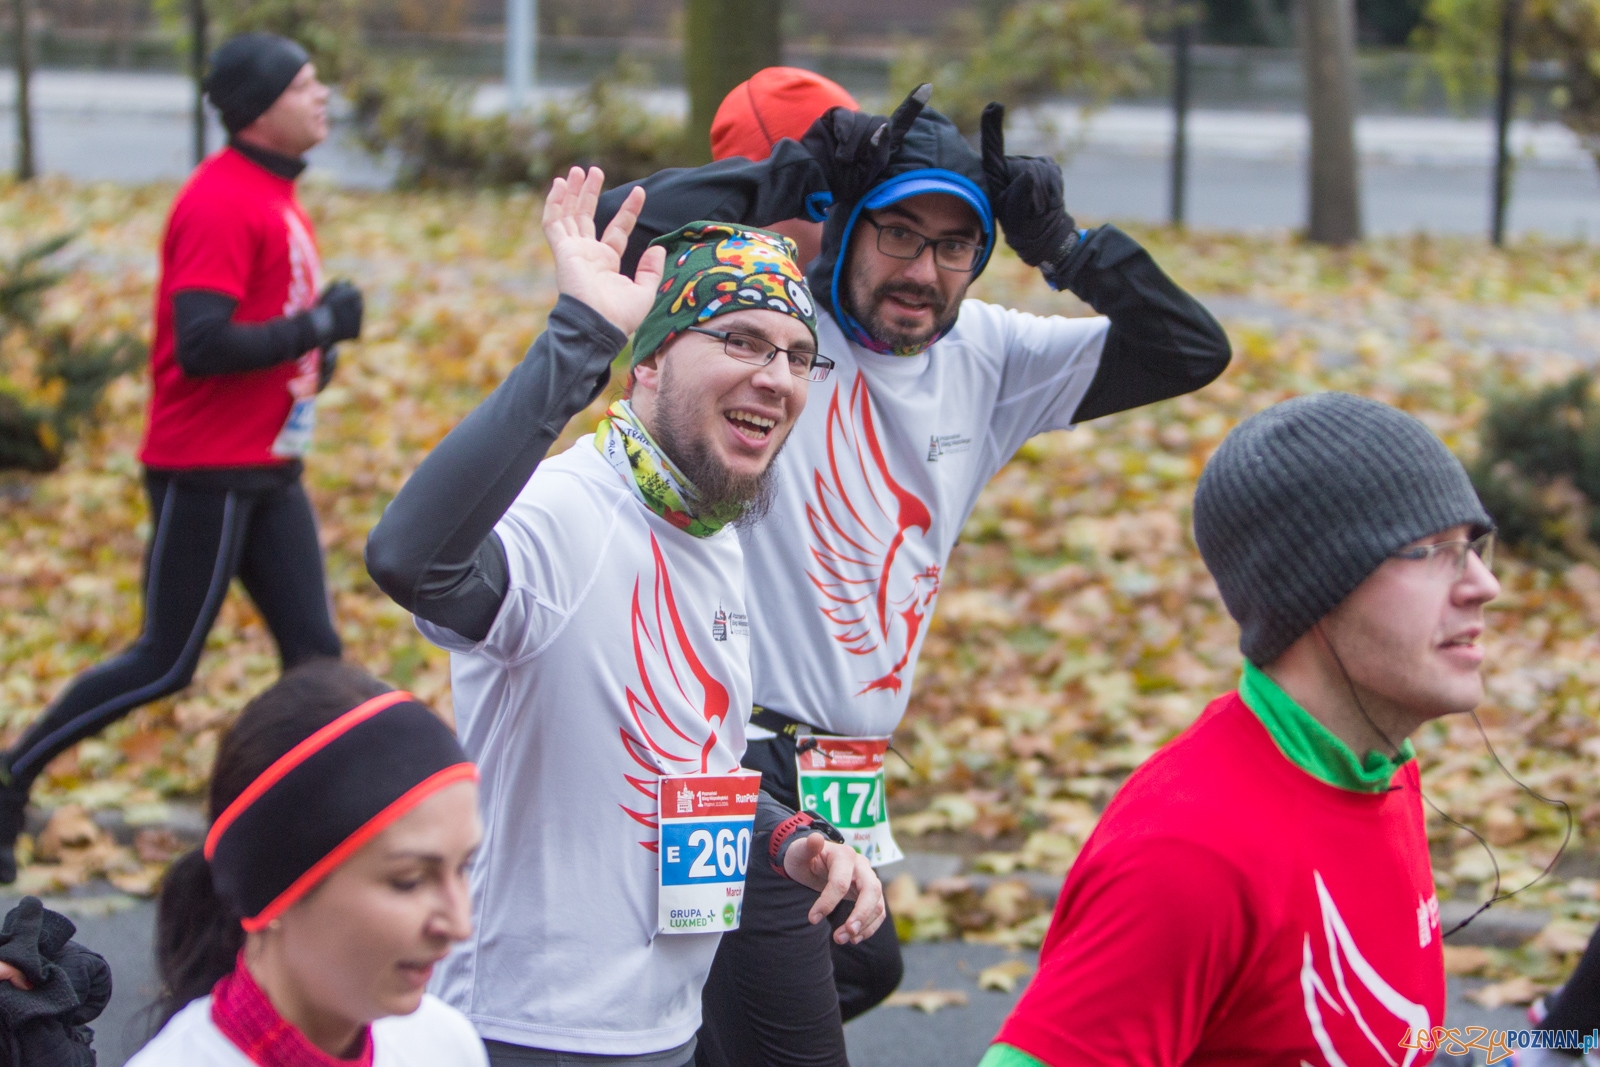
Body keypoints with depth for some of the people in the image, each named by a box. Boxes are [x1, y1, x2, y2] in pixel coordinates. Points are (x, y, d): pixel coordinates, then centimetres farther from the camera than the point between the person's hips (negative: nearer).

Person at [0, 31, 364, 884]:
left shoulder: (274, 193, 13)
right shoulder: (221, 202, -17)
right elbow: (201, 345, -25)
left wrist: (317, 337, 7)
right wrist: (315, 327, -18)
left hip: (268, 472, 9)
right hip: (205, 471, -9)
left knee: (315, 652, 5)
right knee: (165, 664, -3)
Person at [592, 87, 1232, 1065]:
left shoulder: (987, 355, 8)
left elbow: (1192, 352, 5)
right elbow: (617, 228, -26)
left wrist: (1064, 247, -8)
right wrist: (791, 177, -23)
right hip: (744, 765, -8)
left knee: (864, 968, 23)